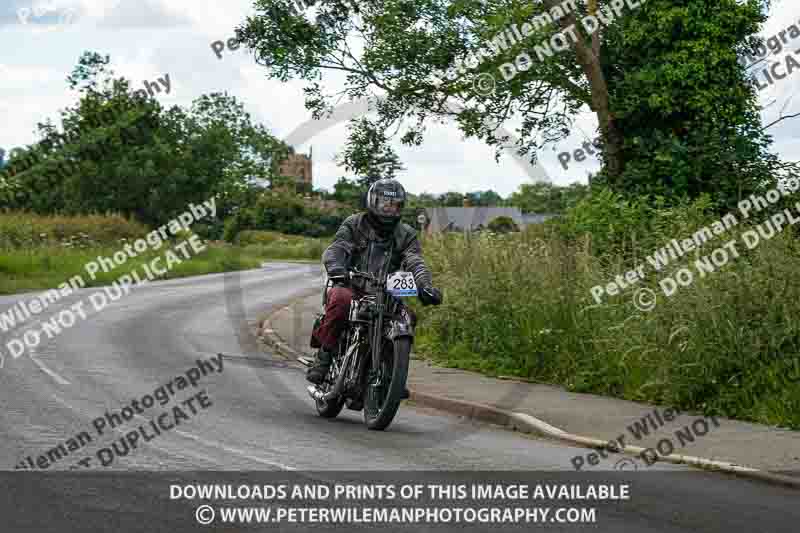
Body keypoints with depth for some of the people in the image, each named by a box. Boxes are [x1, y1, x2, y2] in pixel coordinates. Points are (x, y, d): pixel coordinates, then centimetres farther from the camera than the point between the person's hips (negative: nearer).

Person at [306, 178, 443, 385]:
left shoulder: (406, 234, 11)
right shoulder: (354, 224, 6)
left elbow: (415, 263, -4)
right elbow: (335, 250, -10)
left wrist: (426, 286, -27)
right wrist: (336, 269, -34)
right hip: (351, 287, -2)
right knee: (341, 299, -36)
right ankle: (324, 354, -21)